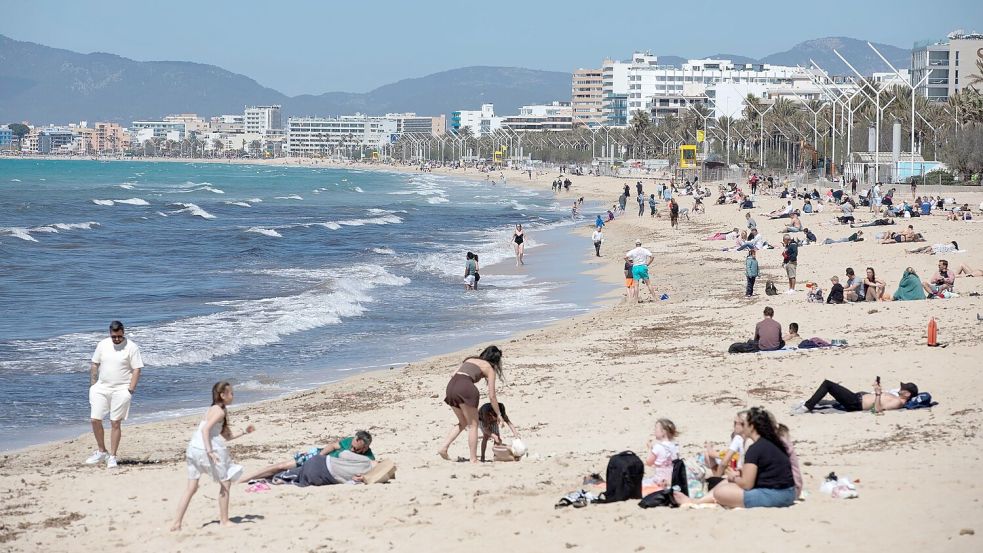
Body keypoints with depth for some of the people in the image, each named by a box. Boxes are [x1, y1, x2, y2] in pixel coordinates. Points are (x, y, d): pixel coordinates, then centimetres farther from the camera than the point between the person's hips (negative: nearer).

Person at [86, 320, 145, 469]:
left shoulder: (131, 347, -6)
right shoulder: (102, 345, 6)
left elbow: (137, 370, -7)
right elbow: (95, 365, 13)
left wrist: (130, 390, -13)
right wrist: (93, 384, 7)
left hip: (121, 390, -4)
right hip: (101, 388, 4)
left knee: (115, 423, -2)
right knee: (95, 419, -1)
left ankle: (112, 457, 7)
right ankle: (102, 451, 16)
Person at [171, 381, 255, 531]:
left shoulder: (214, 410, 22)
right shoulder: (219, 411, -8)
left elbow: (227, 437, 25)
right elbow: (205, 429, -21)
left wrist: (244, 432, 22)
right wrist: (210, 451, -27)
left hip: (194, 449, 9)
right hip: (205, 449, -9)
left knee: (191, 487, 8)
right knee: (225, 483, 6)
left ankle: (177, 523, 2)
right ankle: (224, 520, 9)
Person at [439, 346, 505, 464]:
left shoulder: (470, 359, 31)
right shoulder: (489, 369, 14)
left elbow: (453, 375, 20)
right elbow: (492, 396, 11)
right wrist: (498, 414, 20)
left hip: (451, 385, 6)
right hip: (465, 387, -6)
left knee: (463, 423, 23)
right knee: (473, 424, 8)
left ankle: (444, 447, 11)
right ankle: (473, 459, 5)